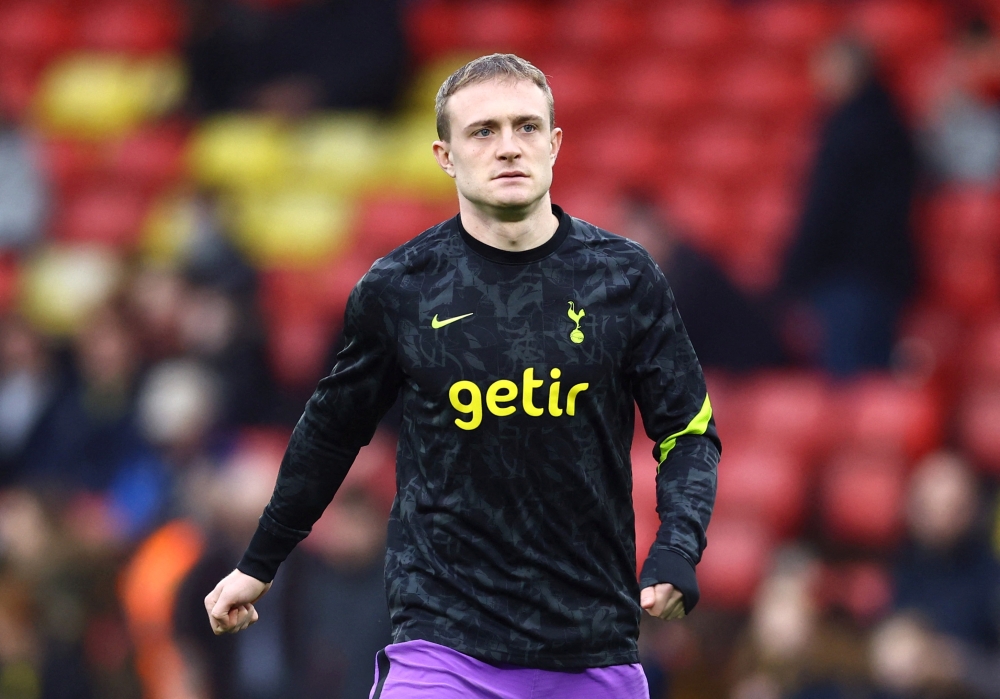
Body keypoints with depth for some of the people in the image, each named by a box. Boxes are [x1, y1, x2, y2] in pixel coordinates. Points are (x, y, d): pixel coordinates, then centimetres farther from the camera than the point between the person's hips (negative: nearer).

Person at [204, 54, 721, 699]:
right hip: (444, 641, -2)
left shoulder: (625, 277, 2)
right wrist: (258, 564, 24)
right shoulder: (397, 288, 1)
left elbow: (690, 431, 8)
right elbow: (332, 430, 15)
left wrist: (676, 552, -11)